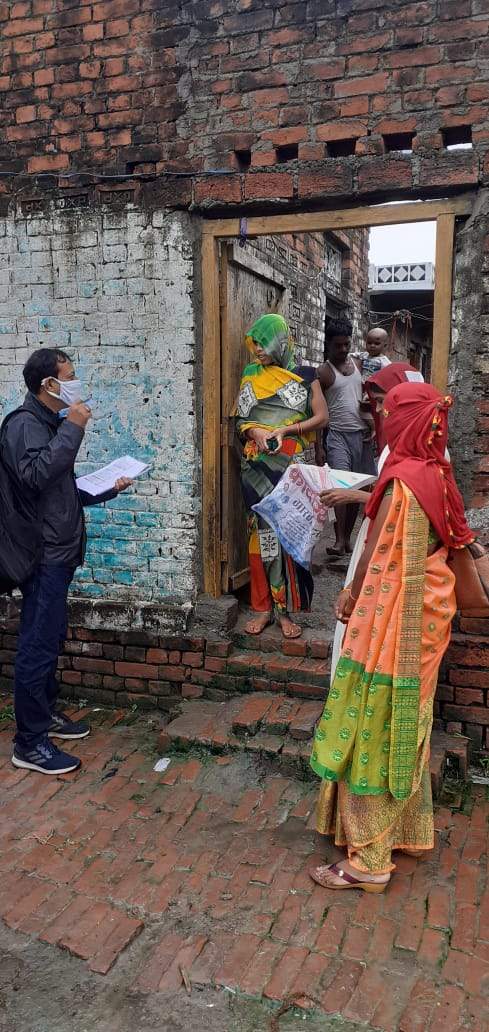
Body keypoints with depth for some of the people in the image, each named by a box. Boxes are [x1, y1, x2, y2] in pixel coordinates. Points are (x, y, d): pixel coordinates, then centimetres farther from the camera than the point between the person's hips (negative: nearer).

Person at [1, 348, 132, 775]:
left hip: (59, 552, 10)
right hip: (44, 556, -10)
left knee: (51, 639, 18)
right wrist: (72, 428, -25)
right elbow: (35, 474, -31)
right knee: (38, 645, -4)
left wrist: (108, 489, 18)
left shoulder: (47, 423, 17)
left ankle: (46, 713, 32)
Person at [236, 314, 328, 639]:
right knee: (261, 530, 2)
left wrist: (285, 429, -13)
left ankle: (286, 608, 5)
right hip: (257, 463, 2)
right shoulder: (251, 376, 10)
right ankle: (263, 606, 11)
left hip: (291, 464, -2)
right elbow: (242, 419, 11)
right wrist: (255, 432, -10)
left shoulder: (303, 376, 2)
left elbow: (322, 417, -1)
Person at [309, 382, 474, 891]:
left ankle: (370, 861, 15)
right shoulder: (434, 473, 4)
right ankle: (409, 830, 37)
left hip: (393, 625, -9)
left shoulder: (404, 481, -22)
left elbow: (380, 560, -16)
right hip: (423, 621, 9)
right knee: (405, 730, 21)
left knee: (373, 737, 2)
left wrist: (351, 600, -1)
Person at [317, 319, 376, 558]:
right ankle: (339, 540, -16)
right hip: (338, 433, -5)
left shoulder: (357, 364, 14)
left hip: (361, 433, 5)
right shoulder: (323, 372, -2)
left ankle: (347, 538, 15)